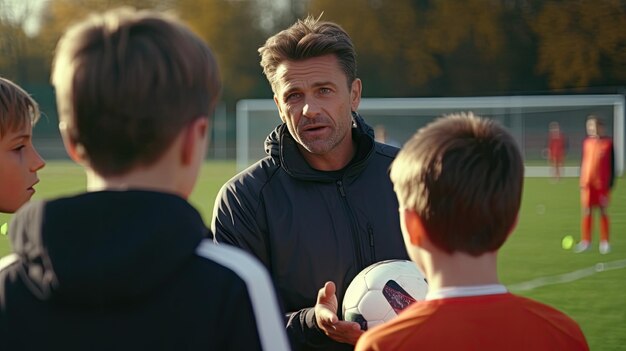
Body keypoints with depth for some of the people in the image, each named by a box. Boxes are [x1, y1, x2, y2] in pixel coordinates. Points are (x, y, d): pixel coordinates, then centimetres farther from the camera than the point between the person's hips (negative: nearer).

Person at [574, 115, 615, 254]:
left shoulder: (608, 143, -5)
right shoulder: (587, 142, 5)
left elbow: (612, 165, -3)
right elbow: (583, 162, 11)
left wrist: (610, 183, -6)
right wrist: (582, 181, 8)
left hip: (602, 183, -3)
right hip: (587, 183, 3)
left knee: (603, 211, 4)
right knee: (586, 211, 5)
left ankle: (604, 242, 12)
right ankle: (585, 241, 11)